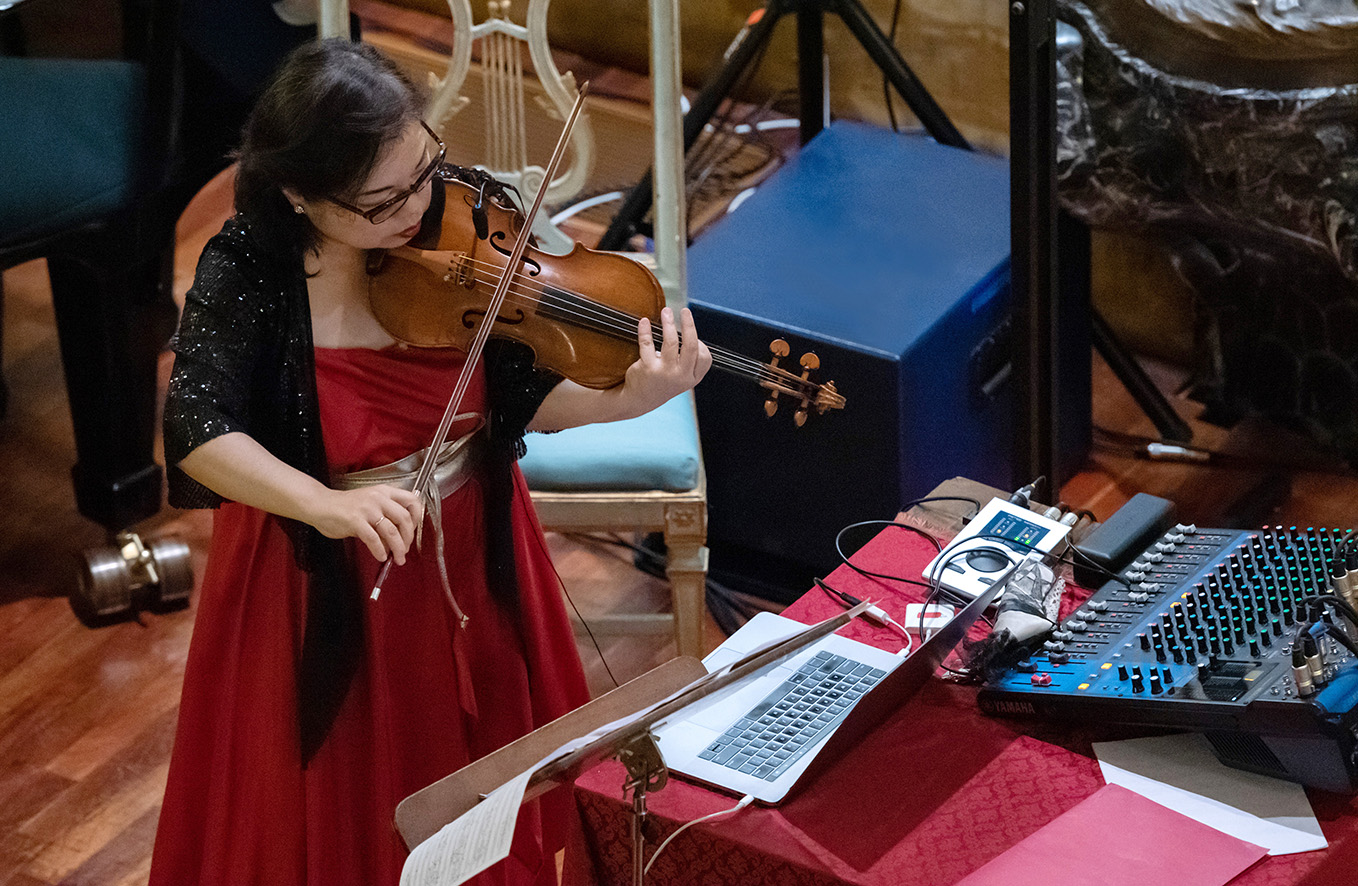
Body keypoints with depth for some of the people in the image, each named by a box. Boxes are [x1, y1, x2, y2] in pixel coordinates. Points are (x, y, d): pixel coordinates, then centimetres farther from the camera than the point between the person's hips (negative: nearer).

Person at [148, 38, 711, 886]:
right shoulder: (248, 272, -20)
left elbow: (522, 397, -9)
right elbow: (199, 429, -29)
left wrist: (626, 400, -29)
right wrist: (326, 503, -44)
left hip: (471, 564, 3)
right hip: (327, 587, -3)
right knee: (342, 818, 12)